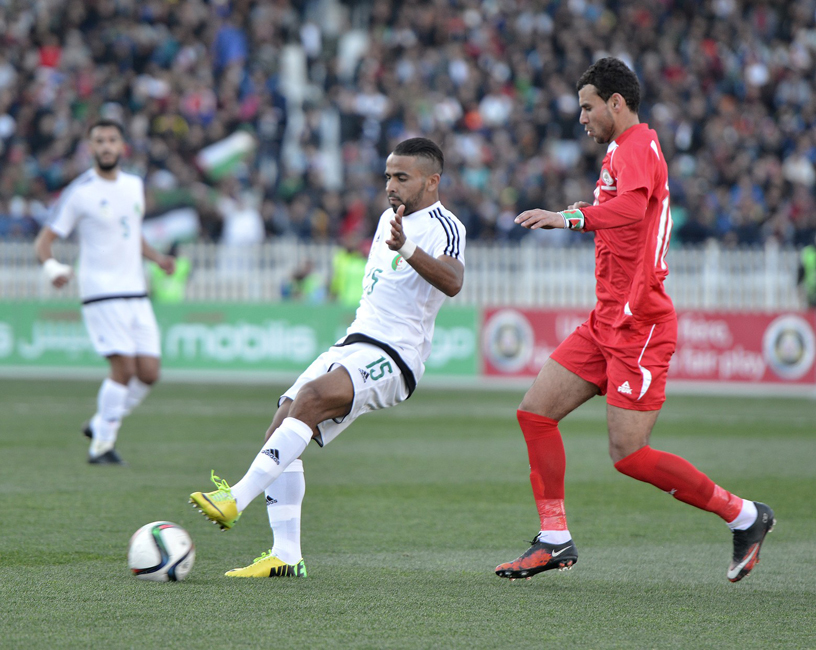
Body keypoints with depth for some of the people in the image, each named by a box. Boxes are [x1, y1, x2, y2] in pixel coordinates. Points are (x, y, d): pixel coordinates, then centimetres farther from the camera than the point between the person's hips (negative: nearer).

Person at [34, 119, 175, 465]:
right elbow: (43, 240, -5)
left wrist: (156, 257, 12)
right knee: (124, 367, -17)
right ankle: (101, 445, -4)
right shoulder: (80, 193, -6)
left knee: (149, 372, -1)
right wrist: (52, 267, -25)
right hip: (101, 292, -6)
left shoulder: (134, 185, 12)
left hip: (136, 292, 6)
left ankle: (100, 424, 19)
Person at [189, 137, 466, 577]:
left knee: (311, 397, -32)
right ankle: (285, 555, -5)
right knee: (282, 429, -4)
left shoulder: (442, 227, -11)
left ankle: (237, 499, -38)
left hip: (391, 359, -9)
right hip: (354, 345, 9)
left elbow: (452, 282, -34)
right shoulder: (390, 219, 18)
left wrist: (406, 248, -49)